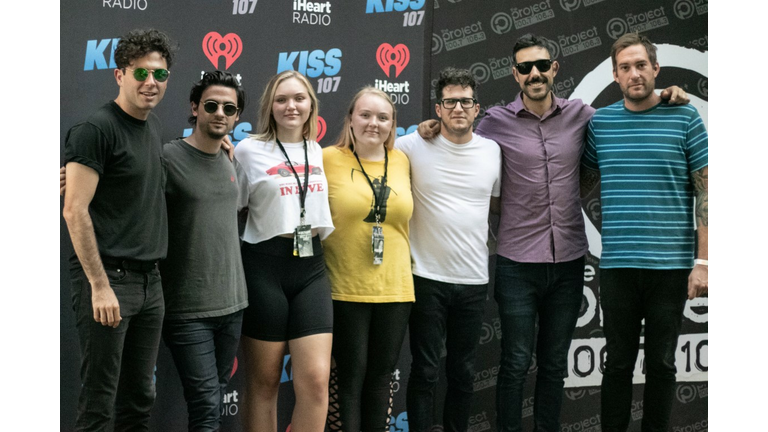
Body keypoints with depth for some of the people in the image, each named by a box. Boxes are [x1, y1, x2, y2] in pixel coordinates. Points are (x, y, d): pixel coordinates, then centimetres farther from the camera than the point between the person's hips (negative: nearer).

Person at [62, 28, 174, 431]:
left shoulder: (153, 125, 14)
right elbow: (75, 210, -16)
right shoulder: (95, 129, -11)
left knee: (139, 398, 14)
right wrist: (99, 285, -20)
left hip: (149, 279, 8)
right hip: (108, 279, -8)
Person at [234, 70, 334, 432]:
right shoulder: (249, 150, -3)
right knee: (264, 382, 4)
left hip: (311, 268, 4)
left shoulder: (318, 151, 12)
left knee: (316, 379, -6)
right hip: (264, 267, -4)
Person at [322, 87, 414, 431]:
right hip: (345, 290, -4)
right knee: (350, 377, 3)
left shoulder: (402, 161, 6)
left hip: (395, 288, 4)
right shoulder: (328, 159, -6)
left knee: (381, 377, 13)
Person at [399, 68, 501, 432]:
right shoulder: (414, 146, -6)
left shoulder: (492, 151, 4)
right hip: (427, 278, -3)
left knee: (463, 371, 14)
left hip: (474, 280, 3)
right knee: (425, 372, 3)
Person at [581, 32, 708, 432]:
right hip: (617, 265, 2)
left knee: (661, 365, 9)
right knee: (618, 364, 8)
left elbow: (705, 192, -1)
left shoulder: (685, 118, 0)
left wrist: (703, 260, -7)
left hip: (671, 265, -1)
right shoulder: (600, 122, 6)